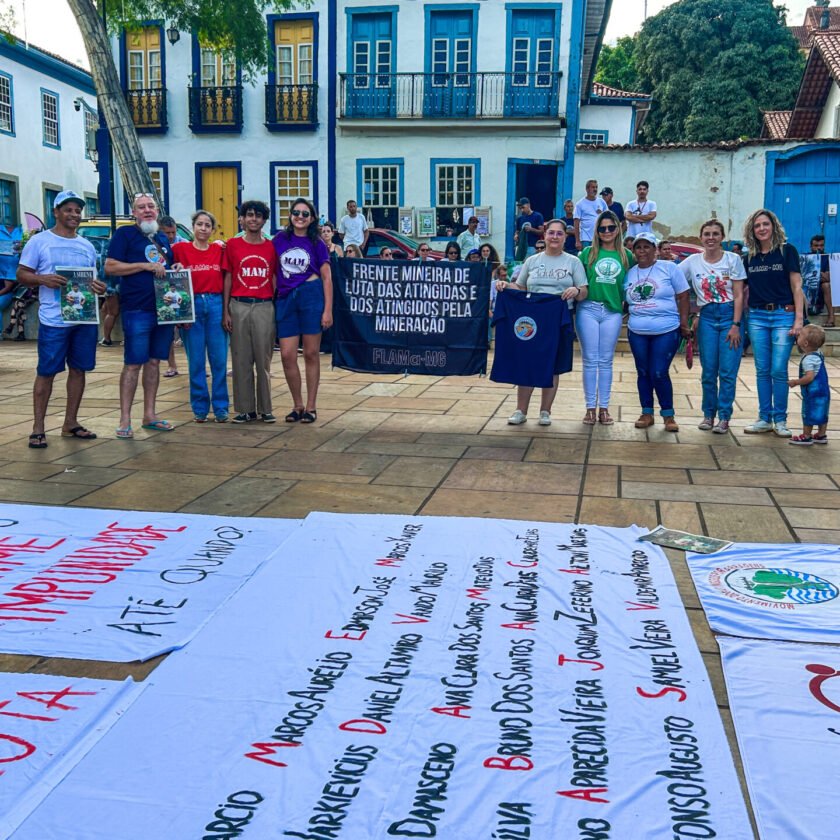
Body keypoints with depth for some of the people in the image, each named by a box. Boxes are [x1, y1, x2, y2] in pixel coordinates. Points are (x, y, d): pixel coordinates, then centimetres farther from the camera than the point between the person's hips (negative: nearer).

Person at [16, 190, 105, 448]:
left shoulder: (87, 246, 16)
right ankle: (38, 428, 5)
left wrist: (99, 287, -3)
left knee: (78, 369, 8)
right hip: (53, 320, -5)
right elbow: (22, 274, -1)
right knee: (46, 372, -2)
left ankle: (70, 423, 19)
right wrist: (43, 279, -21)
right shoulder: (39, 241, 0)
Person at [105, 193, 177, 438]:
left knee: (154, 361, 10)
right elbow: (110, 267, -10)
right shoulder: (124, 234, -1)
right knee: (133, 364, -5)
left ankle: (150, 415, 18)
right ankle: (125, 419, -1)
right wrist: (146, 265, -15)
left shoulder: (163, 238, 18)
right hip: (137, 310, -6)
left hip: (164, 309, 6)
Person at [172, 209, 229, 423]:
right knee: (196, 361, 4)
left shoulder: (219, 250, 8)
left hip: (216, 305, 1)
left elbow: (226, 280, 10)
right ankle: (200, 407, 13)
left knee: (219, 359, 2)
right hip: (192, 306, -1)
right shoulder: (180, 249, 3)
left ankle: (221, 407, 11)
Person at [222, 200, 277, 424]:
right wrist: (225, 312, 1)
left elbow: (275, 280, 8)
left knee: (264, 359, 3)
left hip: (265, 307, 0)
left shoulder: (271, 247, 6)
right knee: (241, 359, 3)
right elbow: (227, 279, 6)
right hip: (238, 306, 0)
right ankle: (245, 409, 11)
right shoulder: (232, 245, 5)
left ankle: (265, 409, 11)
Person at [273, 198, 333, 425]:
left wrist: (328, 310, -5)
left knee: (311, 354, 2)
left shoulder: (317, 244, 4)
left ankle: (310, 406, 11)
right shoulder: (280, 239, 8)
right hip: (285, 298, 2)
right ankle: (297, 405, 15)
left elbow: (327, 278, 2)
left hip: (311, 295, -2)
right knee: (287, 355, -1)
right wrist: (272, 299, 5)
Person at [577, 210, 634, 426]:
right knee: (590, 360, 2)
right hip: (588, 309, -1)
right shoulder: (588, 253, 4)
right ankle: (590, 407, 8)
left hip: (613, 312, 1)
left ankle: (604, 407, 13)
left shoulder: (626, 255, 7)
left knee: (606, 361, 6)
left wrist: (627, 305, 4)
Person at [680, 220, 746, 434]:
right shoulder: (692, 261, 3)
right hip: (707, 318, 2)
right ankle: (708, 414, 17)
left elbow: (739, 295, -3)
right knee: (708, 371, 4)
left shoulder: (733, 259, -2)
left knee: (728, 372, -4)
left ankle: (724, 417, 4)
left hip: (730, 315, -2)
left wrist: (736, 325, -10)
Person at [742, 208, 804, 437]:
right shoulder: (750, 257, 10)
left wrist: (799, 319, -10)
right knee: (762, 370, 6)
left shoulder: (787, 251, 0)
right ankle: (764, 418, 14)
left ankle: (780, 419, 7)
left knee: (779, 370, -5)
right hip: (757, 317, 3)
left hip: (783, 315, -3)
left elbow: (796, 286, -3)